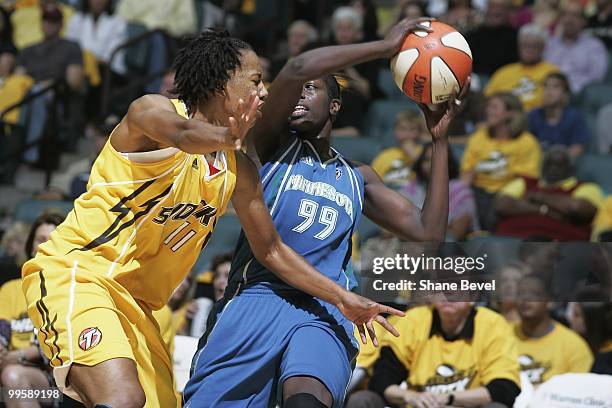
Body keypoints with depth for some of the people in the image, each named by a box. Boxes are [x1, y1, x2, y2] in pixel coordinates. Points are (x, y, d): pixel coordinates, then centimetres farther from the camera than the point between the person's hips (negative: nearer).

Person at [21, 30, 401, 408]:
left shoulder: (238, 169, 10)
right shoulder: (152, 109, -11)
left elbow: (271, 250, 19)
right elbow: (182, 134, -37)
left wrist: (343, 299, 14)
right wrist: (227, 138, -58)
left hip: (135, 301, 9)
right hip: (75, 272, -9)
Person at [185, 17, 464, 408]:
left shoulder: (358, 177, 23)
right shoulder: (272, 145, 10)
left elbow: (429, 232, 15)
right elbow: (297, 69, -10)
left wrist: (440, 141, 15)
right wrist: (385, 47, -5)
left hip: (324, 314, 1)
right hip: (257, 298, -1)